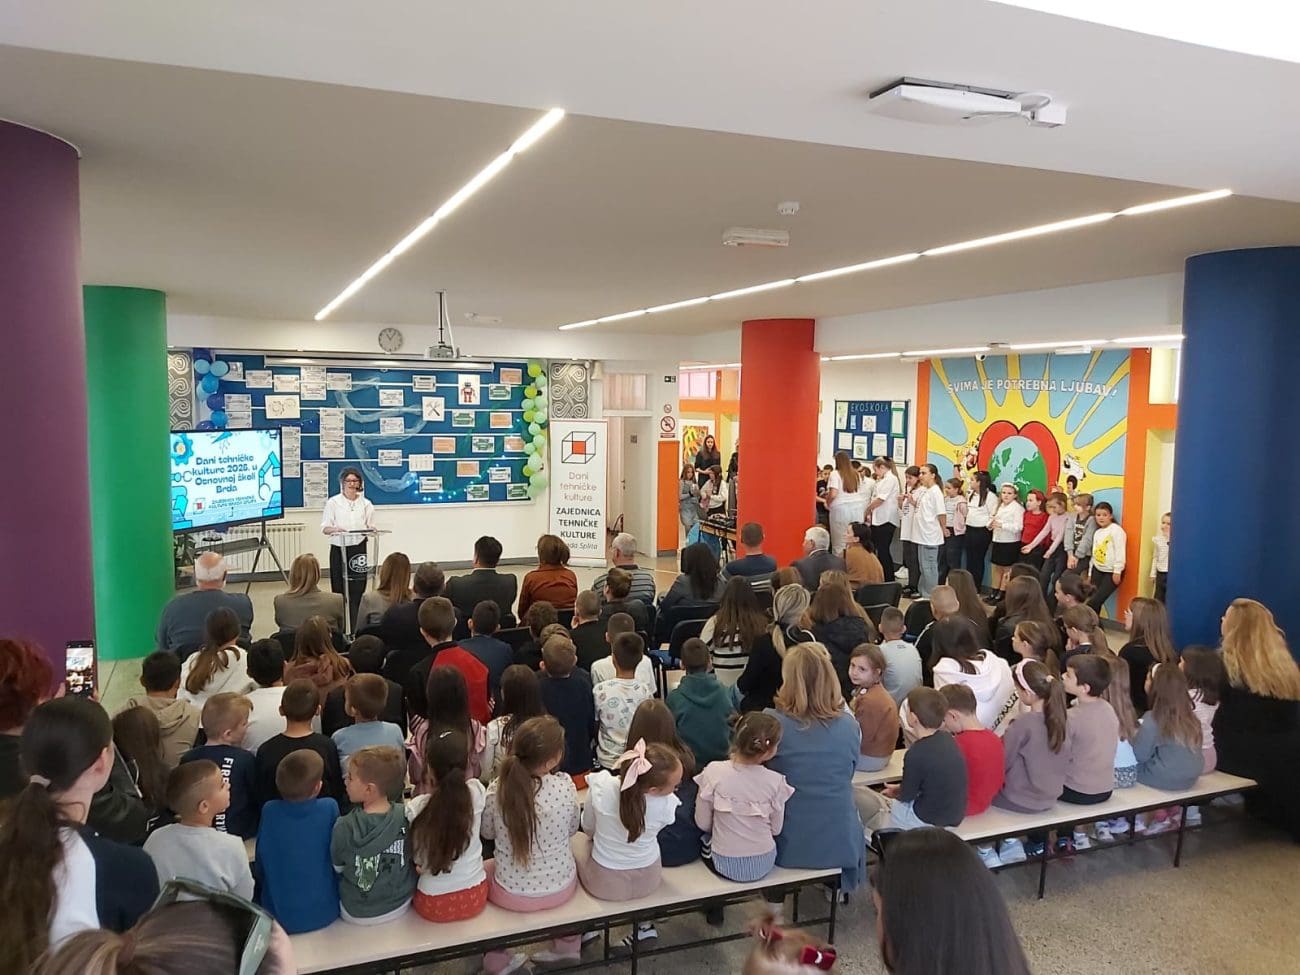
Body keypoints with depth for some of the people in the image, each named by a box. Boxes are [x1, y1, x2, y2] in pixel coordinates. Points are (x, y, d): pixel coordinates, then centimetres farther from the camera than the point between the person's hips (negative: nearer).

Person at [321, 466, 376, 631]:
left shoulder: (366, 503, 6)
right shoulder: (333, 502, 0)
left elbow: (371, 527, 11)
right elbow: (324, 528, -1)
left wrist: (371, 529, -12)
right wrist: (335, 529, -22)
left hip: (358, 549, 1)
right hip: (339, 549, -1)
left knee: (357, 590, -1)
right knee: (340, 590, 2)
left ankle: (355, 628, 5)